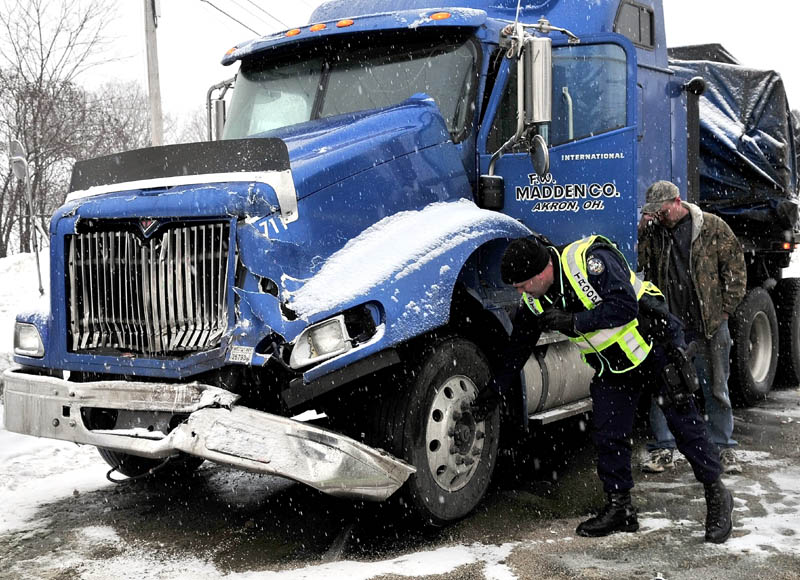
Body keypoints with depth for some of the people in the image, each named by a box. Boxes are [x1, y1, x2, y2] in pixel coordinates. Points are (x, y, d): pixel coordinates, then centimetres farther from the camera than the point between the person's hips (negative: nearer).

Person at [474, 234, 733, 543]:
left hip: (655, 342, -7)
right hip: (612, 364, 7)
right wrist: (493, 392, 7)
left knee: (683, 420, -1)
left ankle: (716, 495, 14)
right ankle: (619, 508, 15)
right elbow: (518, 346, 5)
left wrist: (573, 321, -31)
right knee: (608, 435, 2)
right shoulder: (535, 300, -5)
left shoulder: (590, 261, -28)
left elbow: (625, 306, -34)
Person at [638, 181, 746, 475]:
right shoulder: (651, 230, 3)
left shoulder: (713, 227, -2)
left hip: (710, 322, -1)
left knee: (716, 387, 9)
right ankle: (663, 449, 13)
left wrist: (725, 309, -3)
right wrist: (644, 227, -14)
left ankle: (723, 448, 22)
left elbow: (735, 268, 2)